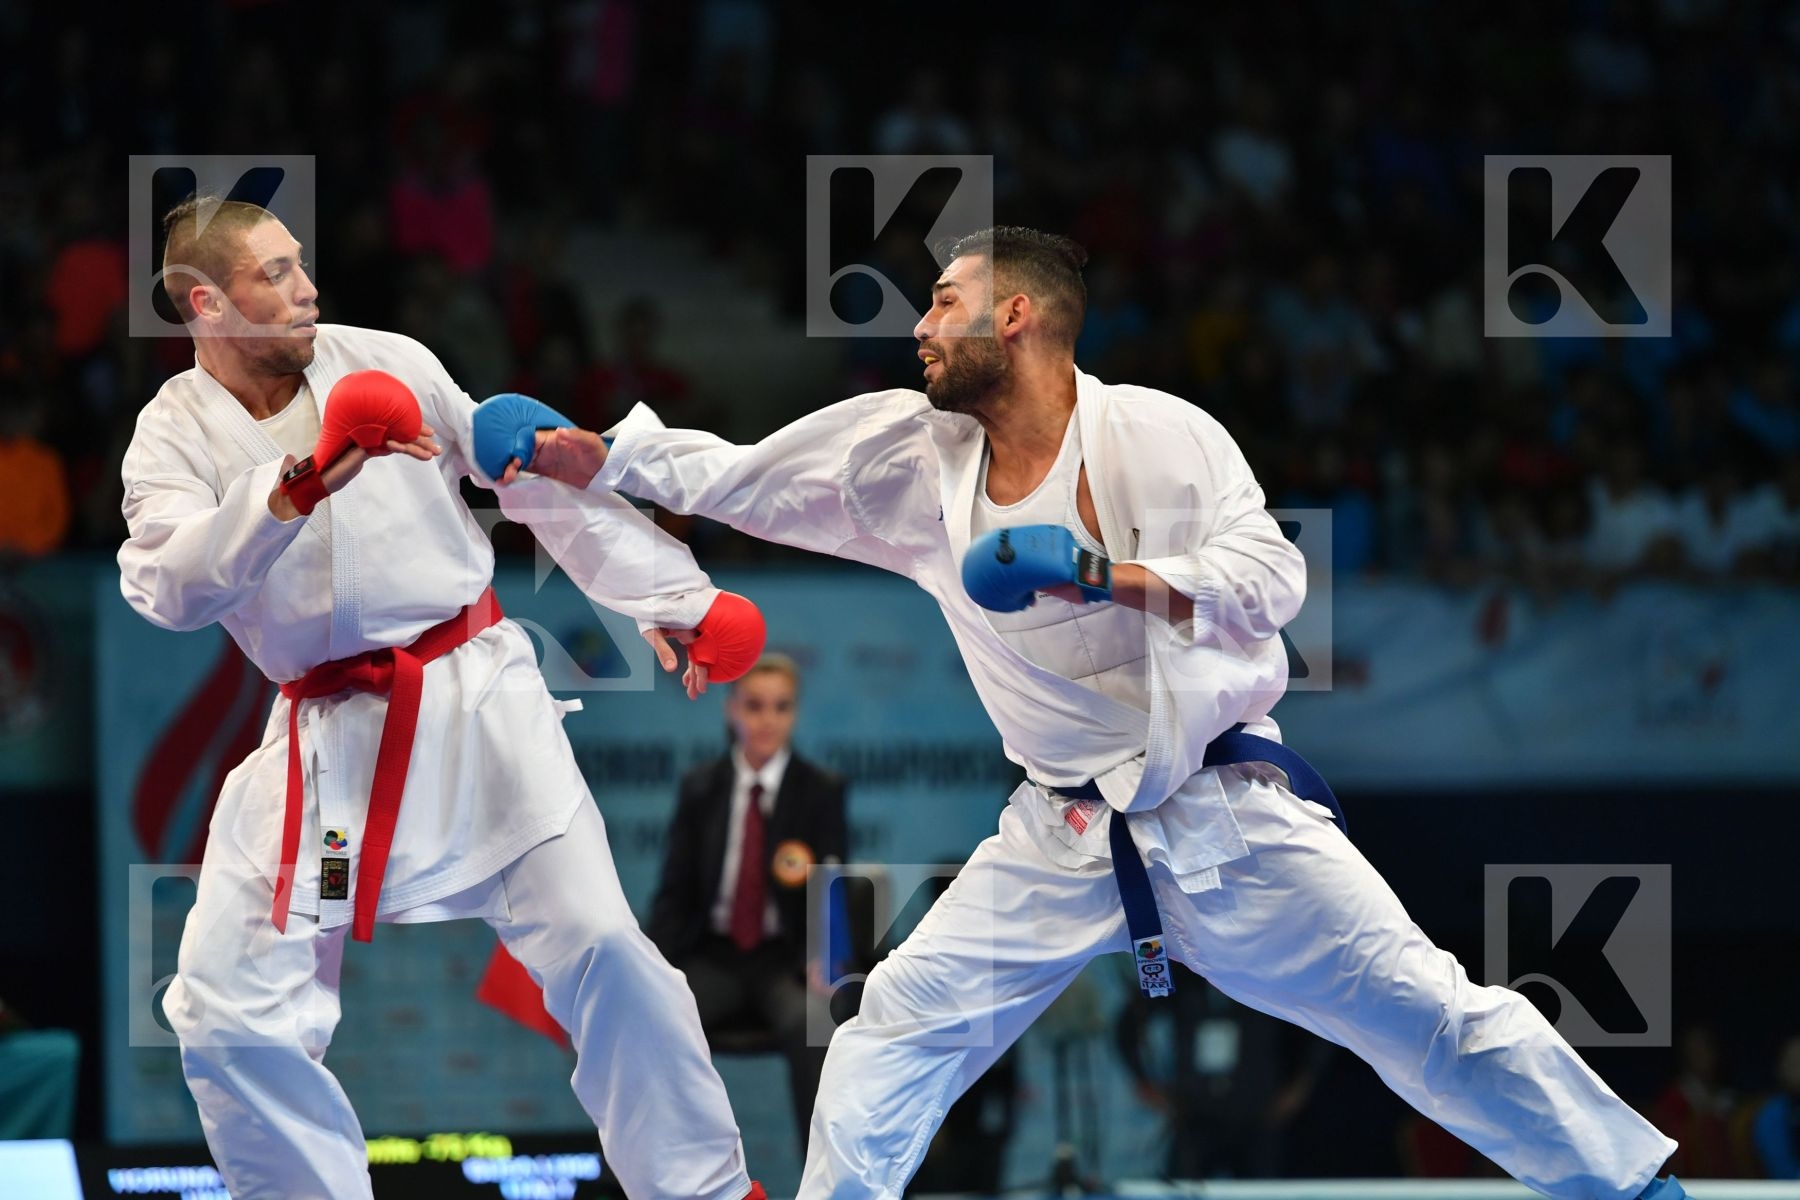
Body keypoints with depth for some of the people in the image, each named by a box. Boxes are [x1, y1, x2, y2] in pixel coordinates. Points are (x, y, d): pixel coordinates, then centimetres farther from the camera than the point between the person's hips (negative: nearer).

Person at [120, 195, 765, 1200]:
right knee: (231, 1019, -2)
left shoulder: (386, 363, 1)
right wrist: (294, 490, -32)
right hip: (327, 736, 1)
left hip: (475, 697, -1)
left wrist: (668, 594, 8)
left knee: (595, 945, -12)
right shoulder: (175, 438, -1)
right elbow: (172, 588, -19)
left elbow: (544, 481, 7)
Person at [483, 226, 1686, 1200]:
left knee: (1426, 1010, -6)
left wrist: (1111, 575, -32)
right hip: (1066, 839, 4)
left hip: (1225, 807, -4)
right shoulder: (913, 457, 0)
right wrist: (600, 457, -1)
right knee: (896, 1033, -5)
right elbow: (737, 479, 7)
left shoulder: (1161, 435, -12)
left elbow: (1271, 579, -20)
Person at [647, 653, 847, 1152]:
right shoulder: (700, 788, 8)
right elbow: (675, 892, 8)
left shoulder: (821, 792, 2)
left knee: (809, 1024, -36)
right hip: (712, 957, 2)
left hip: (786, 961, -2)